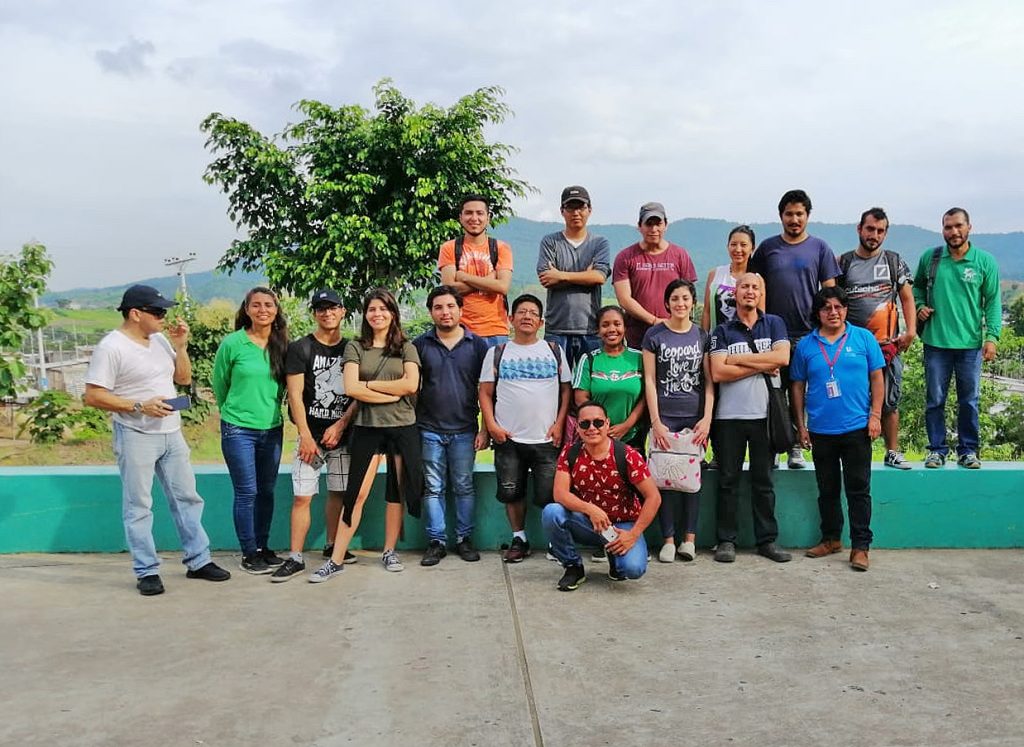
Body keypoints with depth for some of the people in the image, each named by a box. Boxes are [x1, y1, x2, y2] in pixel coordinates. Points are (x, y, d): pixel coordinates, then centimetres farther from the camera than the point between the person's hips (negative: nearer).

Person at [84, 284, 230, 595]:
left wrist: (180, 346, -1)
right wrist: (140, 406, -22)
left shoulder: (160, 340, 7)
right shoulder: (111, 347, -13)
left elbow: (184, 378, 14)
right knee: (138, 506, 3)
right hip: (136, 437, -7)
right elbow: (93, 396, -15)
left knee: (187, 498, 11)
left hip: (171, 434, 7)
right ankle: (147, 572, 13)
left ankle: (198, 561, 21)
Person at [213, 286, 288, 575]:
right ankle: (249, 554, 12)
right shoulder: (232, 343, -7)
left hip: (272, 429, 4)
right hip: (238, 429, -4)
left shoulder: (282, 345, 2)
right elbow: (219, 385, 5)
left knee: (266, 491, 11)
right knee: (247, 492, -1)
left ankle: (263, 548, 24)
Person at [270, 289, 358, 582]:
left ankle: (332, 546, 26)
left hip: (343, 434, 3)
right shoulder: (300, 348, -1)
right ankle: (295, 557, 0)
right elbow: (295, 395, -6)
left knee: (338, 493, 10)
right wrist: (305, 436, -12)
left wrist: (340, 426, -9)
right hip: (311, 434, -3)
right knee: (302, 497, -5)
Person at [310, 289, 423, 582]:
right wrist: (392, 394, -10)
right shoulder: (355, 347, 5)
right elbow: (351, 388, -8)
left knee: (396, 492, 8)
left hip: (403, 428, 1)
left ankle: (389, 552, 21)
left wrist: (369, 384, -8)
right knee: (356, 493, -3)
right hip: (367, 428, -1)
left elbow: (411, 384, -9)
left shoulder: (406, 348, 6)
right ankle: (336, 560, 2)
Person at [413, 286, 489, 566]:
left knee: (464, 487, 7)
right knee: (433, 488, 5)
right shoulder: (420, 344, 3)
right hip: (429, 429, 1)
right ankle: (436, 541, 14)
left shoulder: (477, 344, 2)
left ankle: (464, 538, 18)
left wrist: (485, 429, -2)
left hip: (464, 430, -1)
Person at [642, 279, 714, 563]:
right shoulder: (655, 335, 2)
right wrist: (655, 421, -7)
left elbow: (709, 381, 6)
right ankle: (668, 539, 4)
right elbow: (649, 380, -1)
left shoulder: (702, 336, 8)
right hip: (665, 417, -1)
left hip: (695, 417, 2)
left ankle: (689, 537, 10)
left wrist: (707, 418, -4)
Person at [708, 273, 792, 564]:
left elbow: (782, 357, -8)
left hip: (764, 414, 1)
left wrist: (738, 359, -8)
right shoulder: (722, 331, 6)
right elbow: (718, 373, -7)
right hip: (729, 416, -1)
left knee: (763, 481, 8)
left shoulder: (774, 324, 10)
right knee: (728, 480, 4)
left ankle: (767, 540, 16)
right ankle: (726, 540, 12)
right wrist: (762, 366, -9)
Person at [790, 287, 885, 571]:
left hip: (857, 428, -2)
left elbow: (876, 378, 4)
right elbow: (798, 386, 8)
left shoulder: (864, 338, 2)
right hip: (820, 430, 2)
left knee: (858, 489, 2)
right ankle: (831, 539, 27)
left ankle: (860, 546, 9)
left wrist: (875, 415, -3)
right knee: (827, 489, 13)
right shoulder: (806, 345, 4)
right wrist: (801, 425, 5)